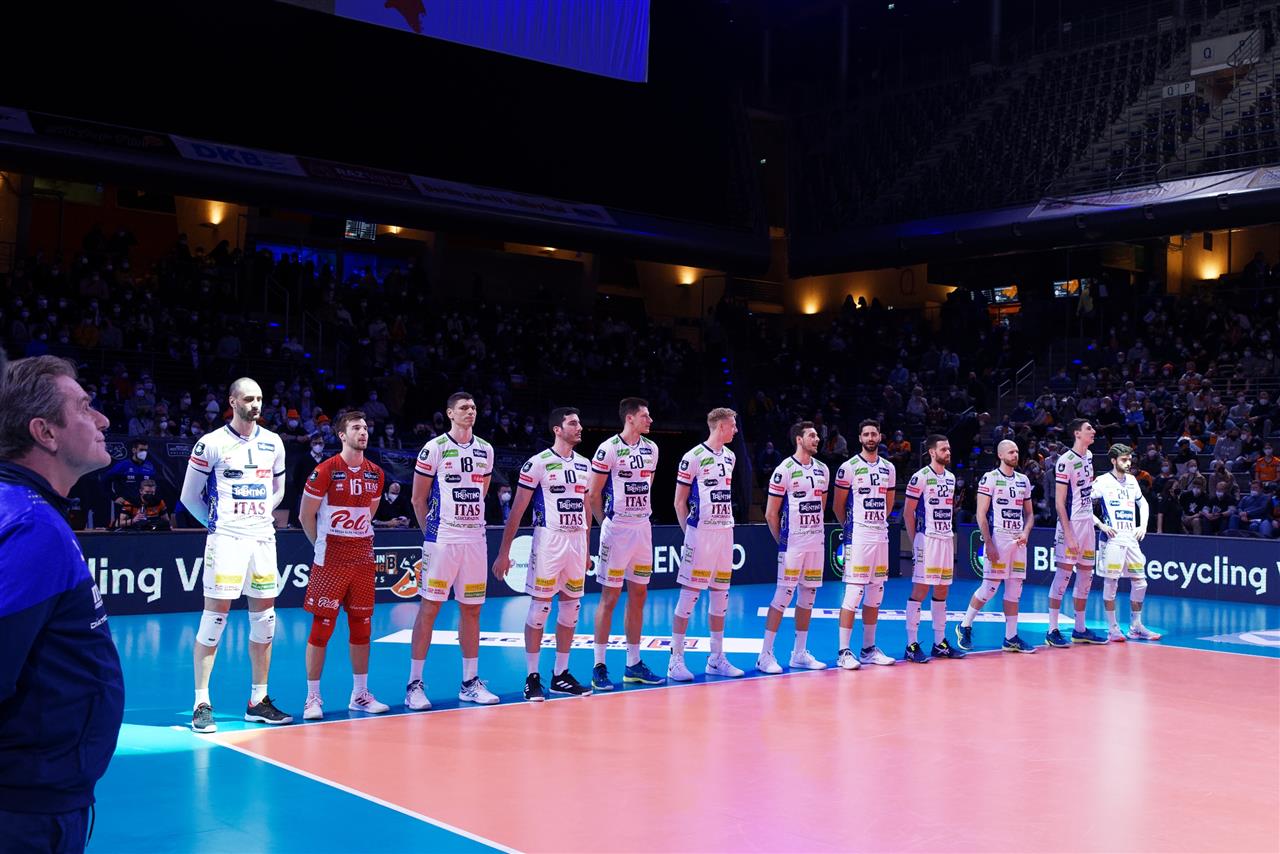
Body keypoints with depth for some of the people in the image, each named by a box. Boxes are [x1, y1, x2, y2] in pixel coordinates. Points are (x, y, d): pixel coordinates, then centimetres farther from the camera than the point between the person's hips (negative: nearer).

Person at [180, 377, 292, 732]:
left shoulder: (273, 443, 10)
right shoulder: (211, 444, -4)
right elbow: (189, 496, 3)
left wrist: (261, 515, 12)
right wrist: (216, 522, 7)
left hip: (263, 538, 5)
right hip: (226, 539, -5)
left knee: (265, 617, 7)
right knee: (215, 615, -7)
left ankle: (258, 701, 16)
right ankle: (201, 704, 0)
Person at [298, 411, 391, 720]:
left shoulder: (376, 473, 7)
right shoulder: (326, 470, -9)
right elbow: (306, 514, -3)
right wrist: (321, 544, 2)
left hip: (363, 555, 5)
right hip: (330, 557, -5)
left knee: (361, 625, 9)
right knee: (322, 626, -3)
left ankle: (360, 694, 19)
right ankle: (313, 697, 5)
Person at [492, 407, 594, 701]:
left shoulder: (584, 464, 11)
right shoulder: (538, 463, -7)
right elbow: (518, 509, -8)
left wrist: (587, 550, 17)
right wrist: (504, 552, -11)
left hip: (577, 541, 6)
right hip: (548, 541, -6)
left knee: (571, 609, 9)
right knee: (539, 608, -2)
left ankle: (561, 676, 19)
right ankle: (532, 678, 7)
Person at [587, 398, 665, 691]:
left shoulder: (651, 449, 9)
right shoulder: (608, 449, -10)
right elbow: (594, 493, -5)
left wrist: (641, 515, 14)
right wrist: (606, 523, 0)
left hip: (643, 527, 6)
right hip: (617, 529, -6)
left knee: (638, 595, 9)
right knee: (610, 596, -3)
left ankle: (634, 664, 18)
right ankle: (599, 667, 4)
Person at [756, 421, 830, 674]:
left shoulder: (822, 470, 10)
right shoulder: (784, 470, -10)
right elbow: (771, 514, -7)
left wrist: (816, 531, 13)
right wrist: (781, 541, -4)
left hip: (816, 542, 7)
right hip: (792, 544, -6)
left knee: (808, 596, 9)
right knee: (783, 596, -7)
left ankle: (800, 653, 18)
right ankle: (765, 655, -1)